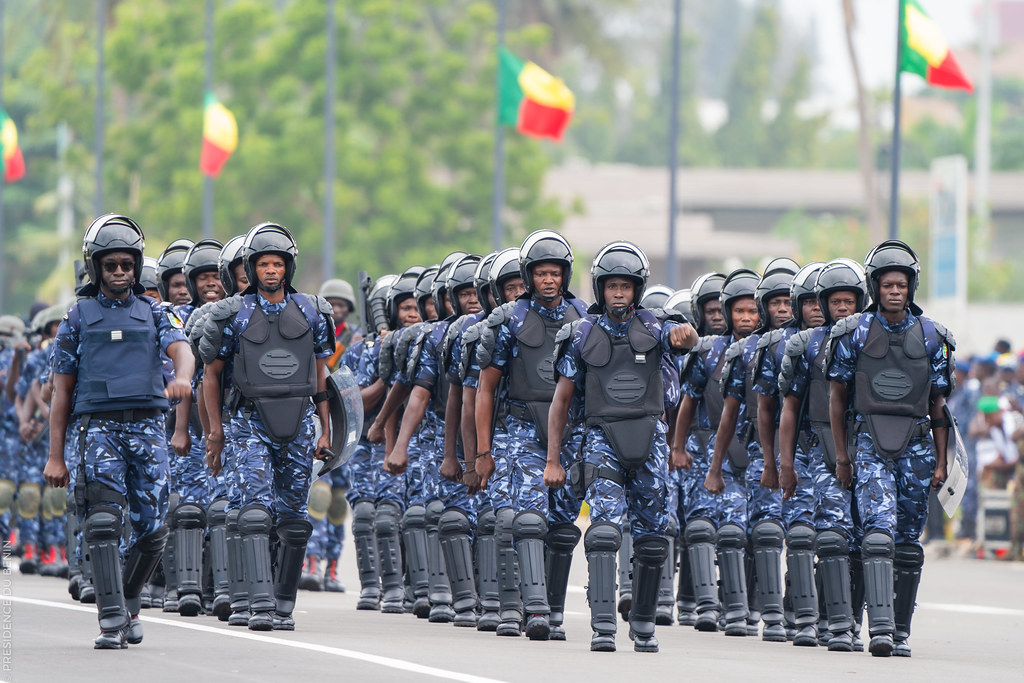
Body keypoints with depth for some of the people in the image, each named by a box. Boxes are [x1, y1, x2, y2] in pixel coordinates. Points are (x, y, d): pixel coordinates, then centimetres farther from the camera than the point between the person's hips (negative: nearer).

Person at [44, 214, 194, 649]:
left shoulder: (153, 314, 13)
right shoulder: (78, 318, 10)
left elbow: (181, 349, -7)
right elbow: (62, 391, 10)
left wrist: (181, 378, -33)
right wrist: (55, 456, 4)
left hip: (147, 428, 2)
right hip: (99, 428, -2)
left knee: (153, 530, 0)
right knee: (104, 522, -16)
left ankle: (129, 601, 23)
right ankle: (112, 620, -17)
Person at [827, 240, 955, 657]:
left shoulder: (931, 337, 7)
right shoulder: (854, 333, 2)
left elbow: (938, 405, 10)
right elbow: (837, 395, 8)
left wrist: (940, 462, 6)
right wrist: (841, 455, 4)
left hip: (916, 444, 2)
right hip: (871, 442, -2)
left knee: (909, 541, 5)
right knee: (879, 530, -17)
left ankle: (901, 632, 12)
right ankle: (880, 627, -24)